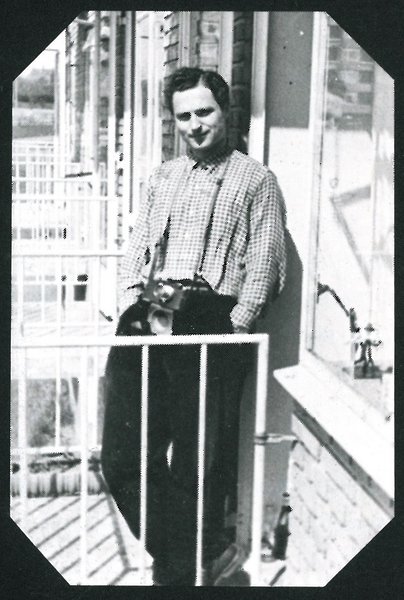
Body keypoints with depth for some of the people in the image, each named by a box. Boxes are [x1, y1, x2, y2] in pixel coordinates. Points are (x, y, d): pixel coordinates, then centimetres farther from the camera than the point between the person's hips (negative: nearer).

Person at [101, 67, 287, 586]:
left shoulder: (255, 180, 6)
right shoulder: (162, 177, 23)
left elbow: (264, 265, -1)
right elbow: (136, 247, 19)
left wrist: (232, 329, -11)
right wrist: (133, 305, 3)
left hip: (211, 326, -5)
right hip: (147, 323, 5)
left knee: (197, 468, -2)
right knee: (123, 459, -1)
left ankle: (180, 572, 18)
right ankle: (209, 550, 10)